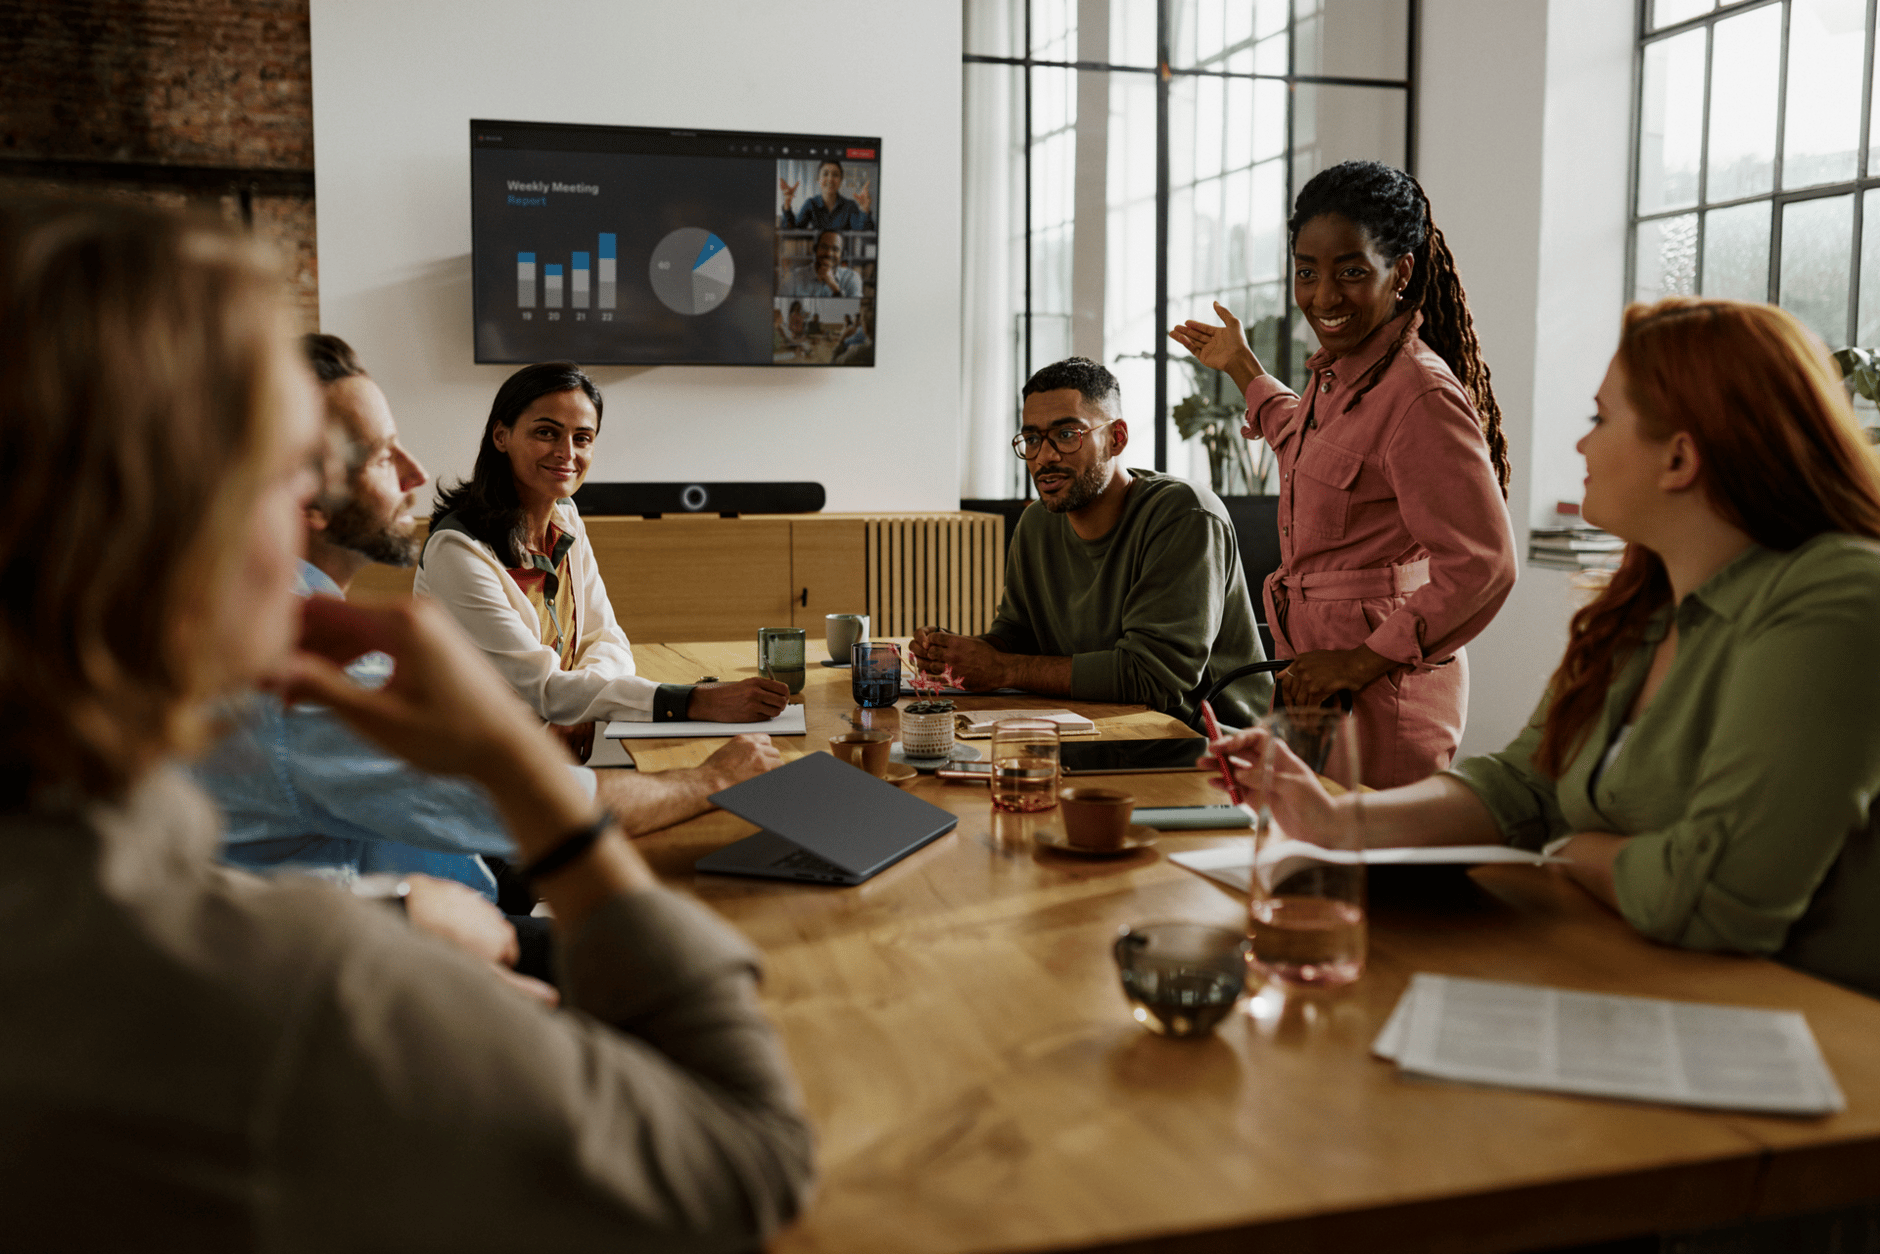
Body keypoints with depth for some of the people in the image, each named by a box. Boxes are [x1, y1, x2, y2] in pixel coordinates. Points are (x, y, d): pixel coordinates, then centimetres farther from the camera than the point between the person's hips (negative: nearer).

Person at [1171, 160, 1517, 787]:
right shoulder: (1337, 370, 10)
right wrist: (1242, 368, 40)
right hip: (1317, 677, 9)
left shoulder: (1422, 395, -19)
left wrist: (1365, 660, -19)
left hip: (1381, 697, -9)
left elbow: (1484, 565, -22)